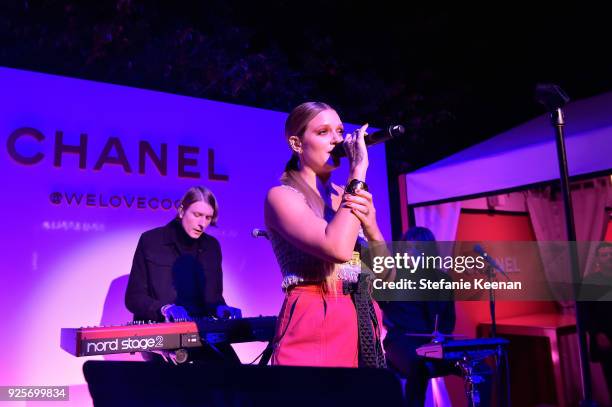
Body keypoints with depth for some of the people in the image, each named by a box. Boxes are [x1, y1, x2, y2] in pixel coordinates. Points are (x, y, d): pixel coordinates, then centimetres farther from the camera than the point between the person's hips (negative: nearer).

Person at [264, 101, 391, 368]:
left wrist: (370, 224, -12)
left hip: (364, 323, 6)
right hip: (315, 326, -6)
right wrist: (358, 172, -17)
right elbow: (339, 249, -26)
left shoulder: (348, 197, 10)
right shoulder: (281, 196, -8)